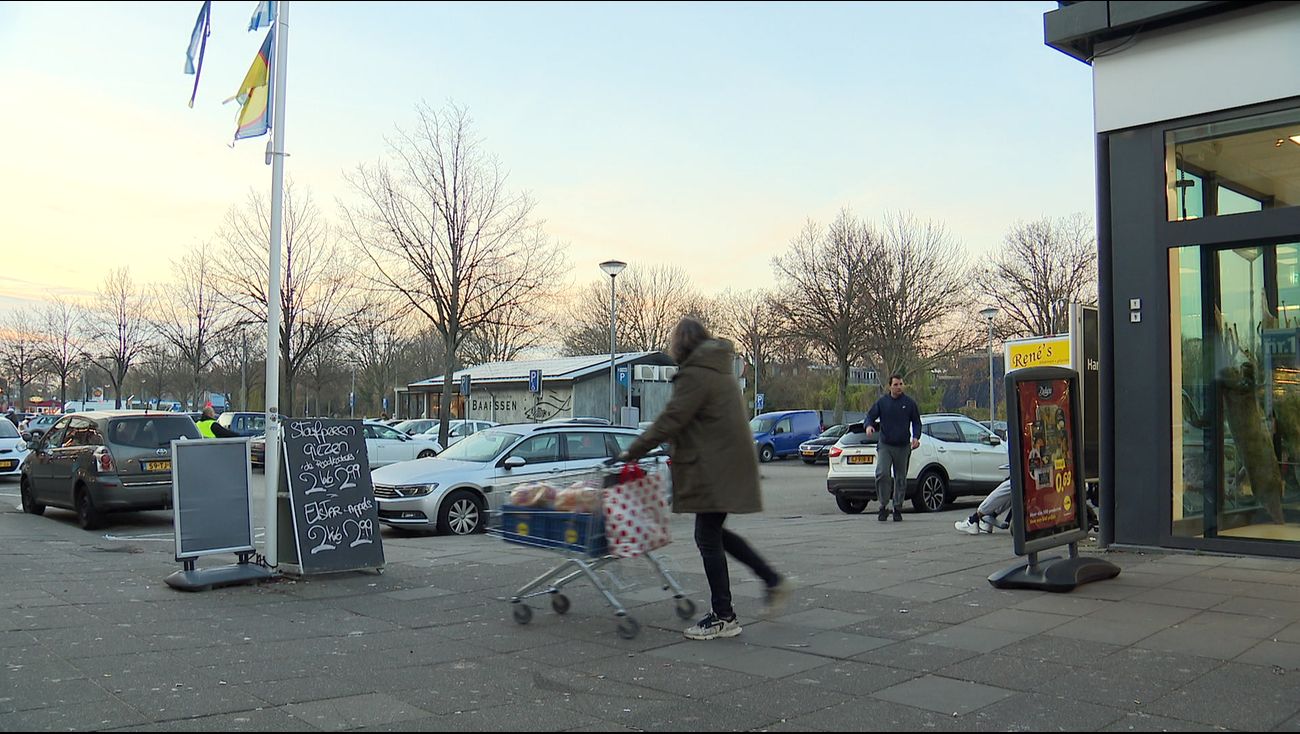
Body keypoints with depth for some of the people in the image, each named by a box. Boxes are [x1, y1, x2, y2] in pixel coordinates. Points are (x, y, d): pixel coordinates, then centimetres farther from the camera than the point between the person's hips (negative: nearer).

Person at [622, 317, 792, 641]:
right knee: (715, 533, 18)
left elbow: (671, 420, -18)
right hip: (729, 463, 10)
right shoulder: (720, 369, 17)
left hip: (716, 469, -10)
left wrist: (634, 451, -11)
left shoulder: (695, 375, -14)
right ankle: (773, 581, 21)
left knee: (708, 538, -2)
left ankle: (723, 618, 4)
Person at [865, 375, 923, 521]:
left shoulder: (909, 403, 2)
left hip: (903, 447, 1)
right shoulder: (882, 402, 2)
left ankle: (898, 508, 20)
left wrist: (916, 437, -8)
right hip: (885, 445, -1)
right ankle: (883, 506, -6)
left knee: (901, 478, 8)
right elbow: (870, 416, 7)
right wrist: (869, 425, -16)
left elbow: (916, 422, 9)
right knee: (882, 474, -17)